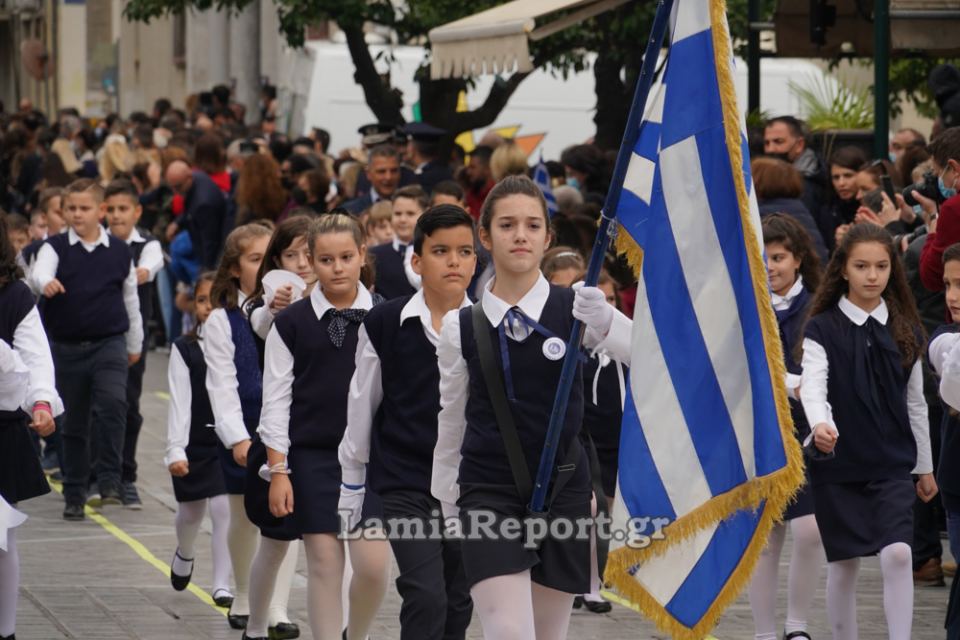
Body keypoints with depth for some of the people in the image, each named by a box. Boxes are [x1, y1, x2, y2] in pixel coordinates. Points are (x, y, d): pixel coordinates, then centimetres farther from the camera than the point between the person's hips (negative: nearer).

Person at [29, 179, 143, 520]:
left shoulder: (119, 251, 2)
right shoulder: (56, 247, -2)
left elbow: (130, 298, 11)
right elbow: (39, 271, -23)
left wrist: (134, 344, 16)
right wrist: (45, 283, -47)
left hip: (109, 343, -1)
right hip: (66, 347, 1)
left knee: (113, 404, -24)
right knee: (73, 423, 8)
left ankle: (109, 480, -15)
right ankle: (74, 495, 19)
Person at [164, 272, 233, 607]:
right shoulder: (184, 349, -3)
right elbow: (179, 402, -7)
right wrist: (175, 449, -14)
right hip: (195, 442, 1)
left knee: (224, 509, -9)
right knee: (191, 511, 16)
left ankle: (222, 584, -2)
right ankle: (184, 555, 47)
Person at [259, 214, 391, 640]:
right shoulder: (292, 323, 0)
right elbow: (275, 401, 1)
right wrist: (278, 470, -4)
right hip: (311, 456, 0)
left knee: (373, 563, -5)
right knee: (324, 562, 1)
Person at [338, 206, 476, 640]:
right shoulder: (385, 324, -3)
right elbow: (361, 409, 6)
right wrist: (351, 488, 10)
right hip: (404, 485, -2)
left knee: (457, 603, 10)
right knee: (425, 597, -15)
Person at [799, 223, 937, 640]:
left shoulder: (905, 331, 5)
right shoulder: (822, 329, -4)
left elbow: (915, 402, 12)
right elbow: (812, 386, -19)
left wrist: (925, 467, 16)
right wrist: (819, 425, -40)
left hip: (893, 465, 1)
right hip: (837, 463, -1)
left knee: (897, 554, -14)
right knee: (844, 564, 6)